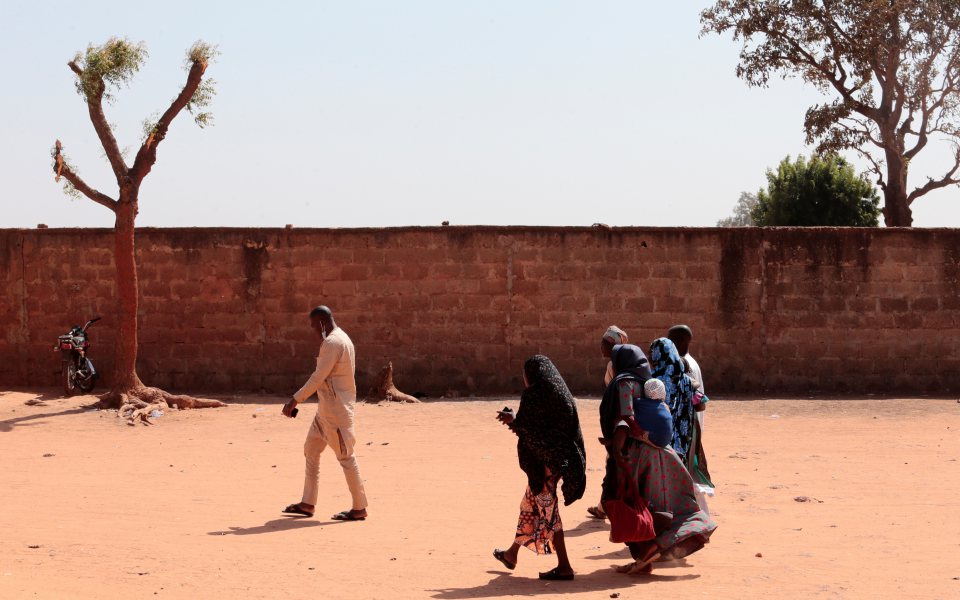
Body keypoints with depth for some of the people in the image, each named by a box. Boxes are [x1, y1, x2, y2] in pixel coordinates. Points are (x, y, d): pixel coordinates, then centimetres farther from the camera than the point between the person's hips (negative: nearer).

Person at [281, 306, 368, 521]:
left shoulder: (333, 342, -17)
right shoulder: (340, 339, 16)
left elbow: (318, 377, -21)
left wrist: (294, 400, -18)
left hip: (336, 407, -11)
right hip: (327, 407, 11)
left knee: (345, 456, -5)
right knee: (311, 450, 13)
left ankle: (359, 508, 1)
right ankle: (308, 504, 16)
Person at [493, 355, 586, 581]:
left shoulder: (533, 395, -14)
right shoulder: (560, 393, 11)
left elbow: (526, 429, -17)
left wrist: (512, 421, 3)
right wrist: (514, 420, 20)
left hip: (541, 460, -9)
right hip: (558, 458, 9)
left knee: (546, 510, -3)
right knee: (529, 503, 21)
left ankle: (564, 566, -2)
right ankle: (512, 554, 35)